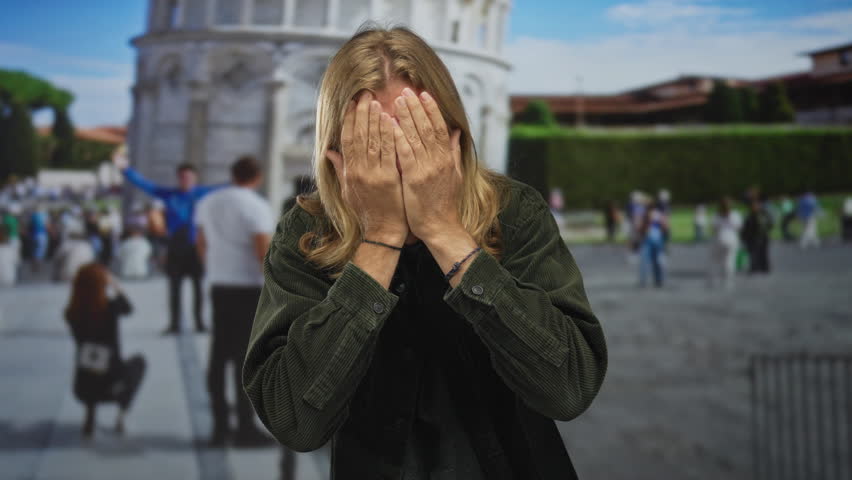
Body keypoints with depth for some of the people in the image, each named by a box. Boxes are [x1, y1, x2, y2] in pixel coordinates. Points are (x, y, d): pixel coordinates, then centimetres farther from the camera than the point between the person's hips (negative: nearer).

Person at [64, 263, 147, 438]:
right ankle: (121, 416, 16)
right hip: (111, 385, -3)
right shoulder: (109, 306, -12)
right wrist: (115, 287, 25)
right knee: (138, 361, 28)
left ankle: (90, 417, 21)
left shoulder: (71, 313, -5)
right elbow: (128, 308, 13)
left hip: (82, 388, 3)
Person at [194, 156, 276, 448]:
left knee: (219, 355, 9)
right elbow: (264, 253, -17)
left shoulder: (207, 203, 9)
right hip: (249, 288, -6)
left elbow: (202, 245, 16)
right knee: (246, 357, -1)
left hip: (218, 286, 6)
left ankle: (220, 426, 14)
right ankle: (245, 428, 3)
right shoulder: (257, 208, -11)